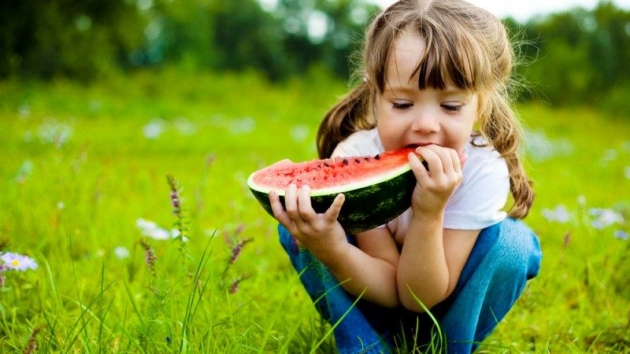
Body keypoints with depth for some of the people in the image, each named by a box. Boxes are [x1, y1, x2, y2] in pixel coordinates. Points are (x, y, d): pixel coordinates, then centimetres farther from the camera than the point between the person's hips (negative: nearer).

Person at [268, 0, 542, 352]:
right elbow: (390, 288, -29)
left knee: (511, 241, -28)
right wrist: (331, 249, -50)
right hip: (370, 306, 0)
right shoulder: (353, 159, -28)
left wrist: (429, 213, -45)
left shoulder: (484, 171, -30)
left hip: (449, 308, 0)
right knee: (299, 227, -24)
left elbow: (422, 297, -28)